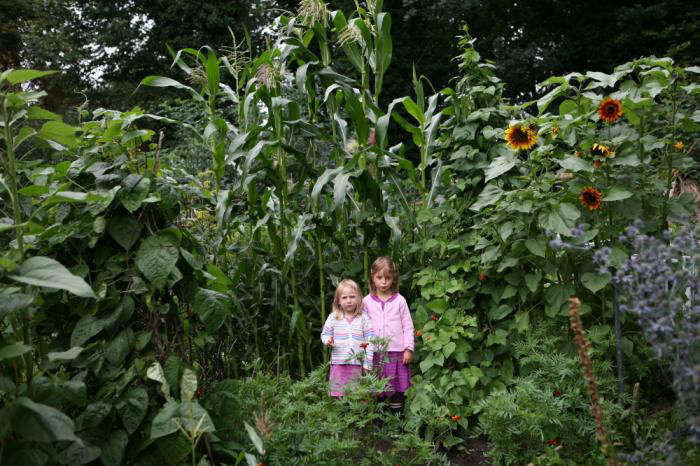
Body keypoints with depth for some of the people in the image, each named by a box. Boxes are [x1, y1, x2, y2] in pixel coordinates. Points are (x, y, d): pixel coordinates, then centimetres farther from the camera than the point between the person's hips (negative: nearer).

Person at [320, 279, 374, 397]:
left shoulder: (363, 318, 1)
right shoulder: (333, 318, 4)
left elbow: (370, 341, 2)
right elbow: (325, 333, 14)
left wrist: (368, 363, -1)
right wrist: (327, 340, -11)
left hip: (357, 363, -1)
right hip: (338, 363, 1)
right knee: (338, 392, 3)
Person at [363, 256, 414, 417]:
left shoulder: (399, 300, 1)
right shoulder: (367, 301, 4)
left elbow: (407, 326, 3)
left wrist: (409, 349, -3)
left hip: (397, 352, -1)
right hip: (375, 353, 1)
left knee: (397, 390, 3)